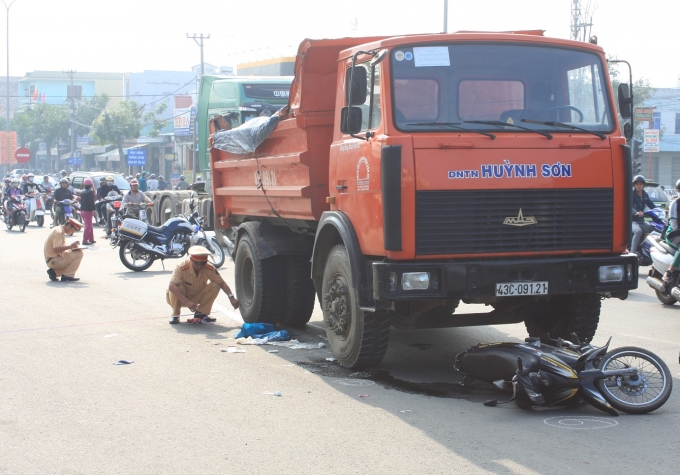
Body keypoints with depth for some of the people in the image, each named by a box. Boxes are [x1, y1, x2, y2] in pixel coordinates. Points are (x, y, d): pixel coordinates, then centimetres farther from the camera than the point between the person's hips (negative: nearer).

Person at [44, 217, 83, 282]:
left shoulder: (60, 231, 16)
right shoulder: (58, 232, -16)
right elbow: (56, 249, -27)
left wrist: (71, 247, 4)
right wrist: (70, 246, -26)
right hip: (53, 261, -10)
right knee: (79, 253, -14)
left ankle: (54, 272, 8)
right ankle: (67, 275, -12)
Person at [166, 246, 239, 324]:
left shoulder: (209, 269, -19)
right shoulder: (181, 268, -32)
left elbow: (221, 283, -12)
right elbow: (171, 286, -43)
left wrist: (231, 297, -30)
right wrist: (187, 302, -51)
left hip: (196, 297, 4)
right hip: (180, 298, -4)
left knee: (215, 286, -18)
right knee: (178, 288, -37)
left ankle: (200, 314, -8)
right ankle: (175, 315, -13)